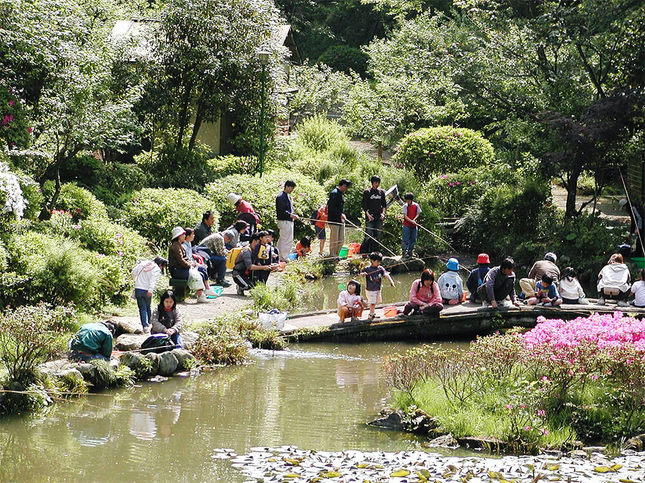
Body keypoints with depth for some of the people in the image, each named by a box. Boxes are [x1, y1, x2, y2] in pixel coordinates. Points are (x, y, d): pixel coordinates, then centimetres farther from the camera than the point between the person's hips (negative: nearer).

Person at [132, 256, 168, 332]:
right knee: (148, 307, 20)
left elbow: (133, 272, 10)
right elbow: (153, 280, -18)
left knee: (142, 309, 3)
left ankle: (145, 326, -9)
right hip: (147, 291, -3)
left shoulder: (143, 263, 9)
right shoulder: (157, 269, -5)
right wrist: (150, 290, -26)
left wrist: (135, 280, 28)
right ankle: (148, 324, 30)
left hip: (138, 289, 3)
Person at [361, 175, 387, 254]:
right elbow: (364, 205, -2)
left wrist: (383, 213, -2)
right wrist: (368, 214, -16)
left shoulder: (381, 192, 13)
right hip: (370, 217, -4)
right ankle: (363, 251, -3)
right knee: (368, 236, -11)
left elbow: (384, 204, 16)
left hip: (379, 218, 4)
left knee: (377, 236, 4)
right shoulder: (367, 192, 1)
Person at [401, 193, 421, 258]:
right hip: (407, 225, -4)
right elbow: (405, 216, -9)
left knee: (413, 239, 8)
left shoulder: (416, 205, 3)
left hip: (414, 225, 4)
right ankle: (404, 252, 1)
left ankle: (410, 252, 18)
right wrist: (411, 221, -21)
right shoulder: (405, 206, -6)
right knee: (405, 239, -5)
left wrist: (414, 219, -13)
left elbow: (418, 214, 7)